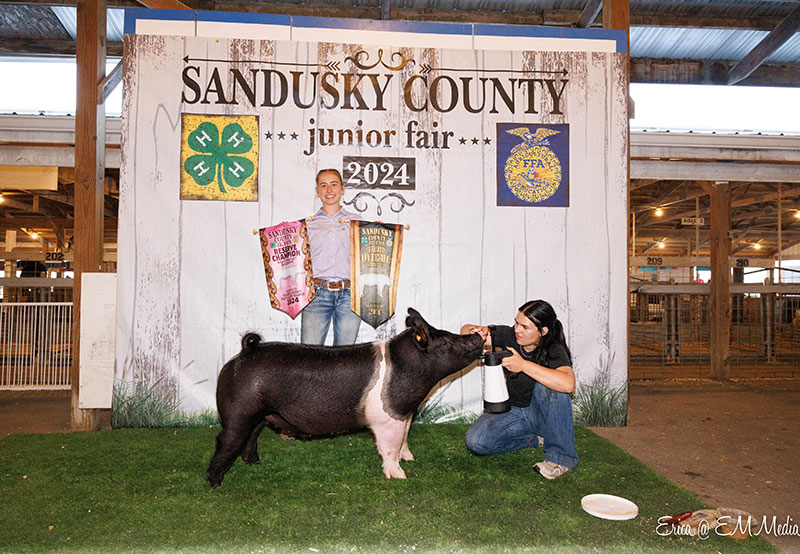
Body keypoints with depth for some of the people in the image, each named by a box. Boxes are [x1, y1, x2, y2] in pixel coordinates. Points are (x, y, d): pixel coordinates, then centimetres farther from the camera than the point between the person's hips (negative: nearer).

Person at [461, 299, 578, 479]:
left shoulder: (554, 351, -21)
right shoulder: (510, 336, -11)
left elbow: (568, 384, -42)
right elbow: (465, 330, -4)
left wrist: (523, 365, -42)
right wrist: (477, 332, -29)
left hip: (544, 413, -3)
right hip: (512, 410, 4)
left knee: (547, 385, -36)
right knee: (475, 441, -21)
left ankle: (561, 454, -18)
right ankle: (536, 439, -1)